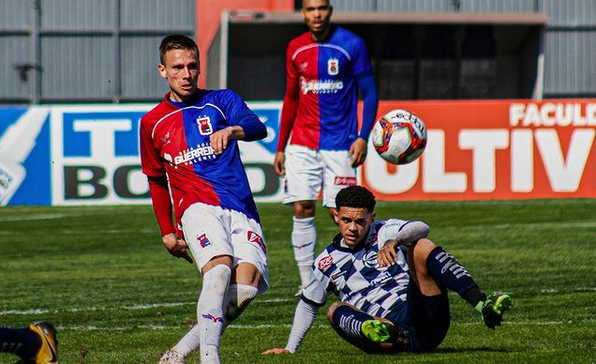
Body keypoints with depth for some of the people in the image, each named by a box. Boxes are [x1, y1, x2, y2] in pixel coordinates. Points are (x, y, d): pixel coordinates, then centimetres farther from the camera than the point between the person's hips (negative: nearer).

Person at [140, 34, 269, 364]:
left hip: (242, 211, 1)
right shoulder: (153, 123, 17)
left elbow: (257, 128, -8)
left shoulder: (221, 101, 12)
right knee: (219, 268, -31)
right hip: (197, 208, -1)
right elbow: (156, 179, 29)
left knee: (246, 287, -21)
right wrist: (167, 231, 24)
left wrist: (232, 130, -31)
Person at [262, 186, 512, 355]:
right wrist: (290, 349, 20)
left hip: (420, 316, -1)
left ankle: (484, 307, -37)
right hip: (388, 327, 1)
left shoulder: (385, 232, 10)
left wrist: (394, 241, -32)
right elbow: (307, 305, 28)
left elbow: (421, 229, -12)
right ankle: (386, 336, -60)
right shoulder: (327, 263, 16)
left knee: (421, 247, -16)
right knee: (336, 310, -25)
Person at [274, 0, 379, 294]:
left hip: (339, 144, -3)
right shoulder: (295, 49, 8)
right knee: (302, 210, -5)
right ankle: (307, 283, -1)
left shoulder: (352, 45, -4)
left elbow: (369, 94, -2)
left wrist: (363, 137, -13)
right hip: (301, 144, 3)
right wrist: (280, 147, 15)